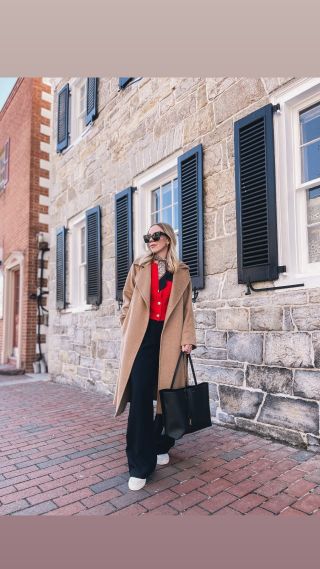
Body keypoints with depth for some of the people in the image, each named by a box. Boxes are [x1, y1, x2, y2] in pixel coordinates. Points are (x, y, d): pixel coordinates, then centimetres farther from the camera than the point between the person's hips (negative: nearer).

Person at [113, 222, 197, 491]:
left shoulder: (182, 272, 10)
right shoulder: (139, 267, 9)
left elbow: (187, 308, 9)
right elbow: (128, 302, 12)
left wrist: (187, 338, -1)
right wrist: (128, 334, 5)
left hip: (169, 338, 1)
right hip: (142, 337, -1)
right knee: (140, 398, -6)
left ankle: (160, 446, 31)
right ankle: (139, 466, 2)